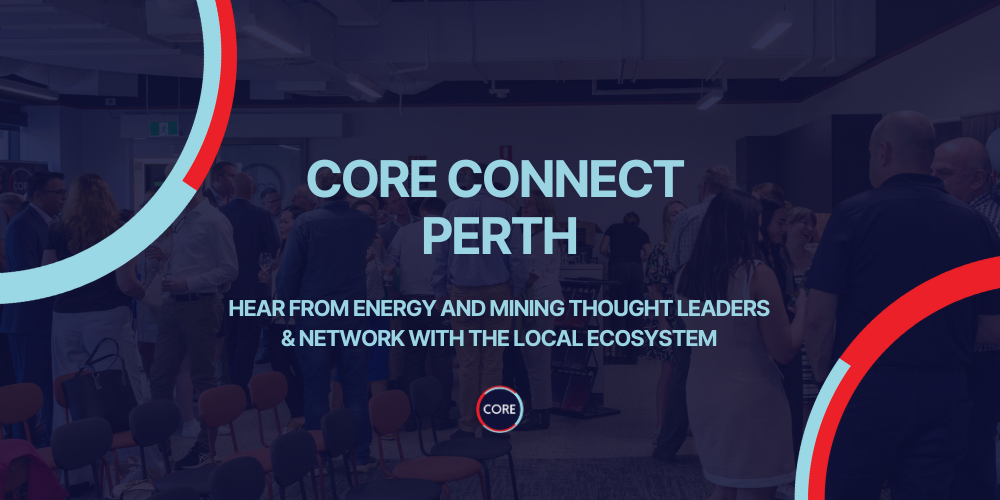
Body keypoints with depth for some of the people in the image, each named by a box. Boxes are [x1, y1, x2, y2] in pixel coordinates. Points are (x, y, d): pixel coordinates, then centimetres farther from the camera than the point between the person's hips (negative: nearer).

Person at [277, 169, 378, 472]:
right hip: (353, 316, 2)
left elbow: (288, 271, -8)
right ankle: (361, 455, 10)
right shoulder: (363, 222, 1)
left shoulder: (306, 223, -9)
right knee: (356, 389, 8)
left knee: (316, 390, 5)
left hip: (314, 316, -2)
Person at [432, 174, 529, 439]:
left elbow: (440, 254, 5)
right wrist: (516, 291, 9)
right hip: (497, 292, 0)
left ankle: (468, 426, 5)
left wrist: (441, 293, 13)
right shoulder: (504, 209, -1)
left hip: (462, 293, 0)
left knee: (467, 363, 3)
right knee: (493, 362, 4)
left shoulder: (452, 209, 1)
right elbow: (517, 256, 0)